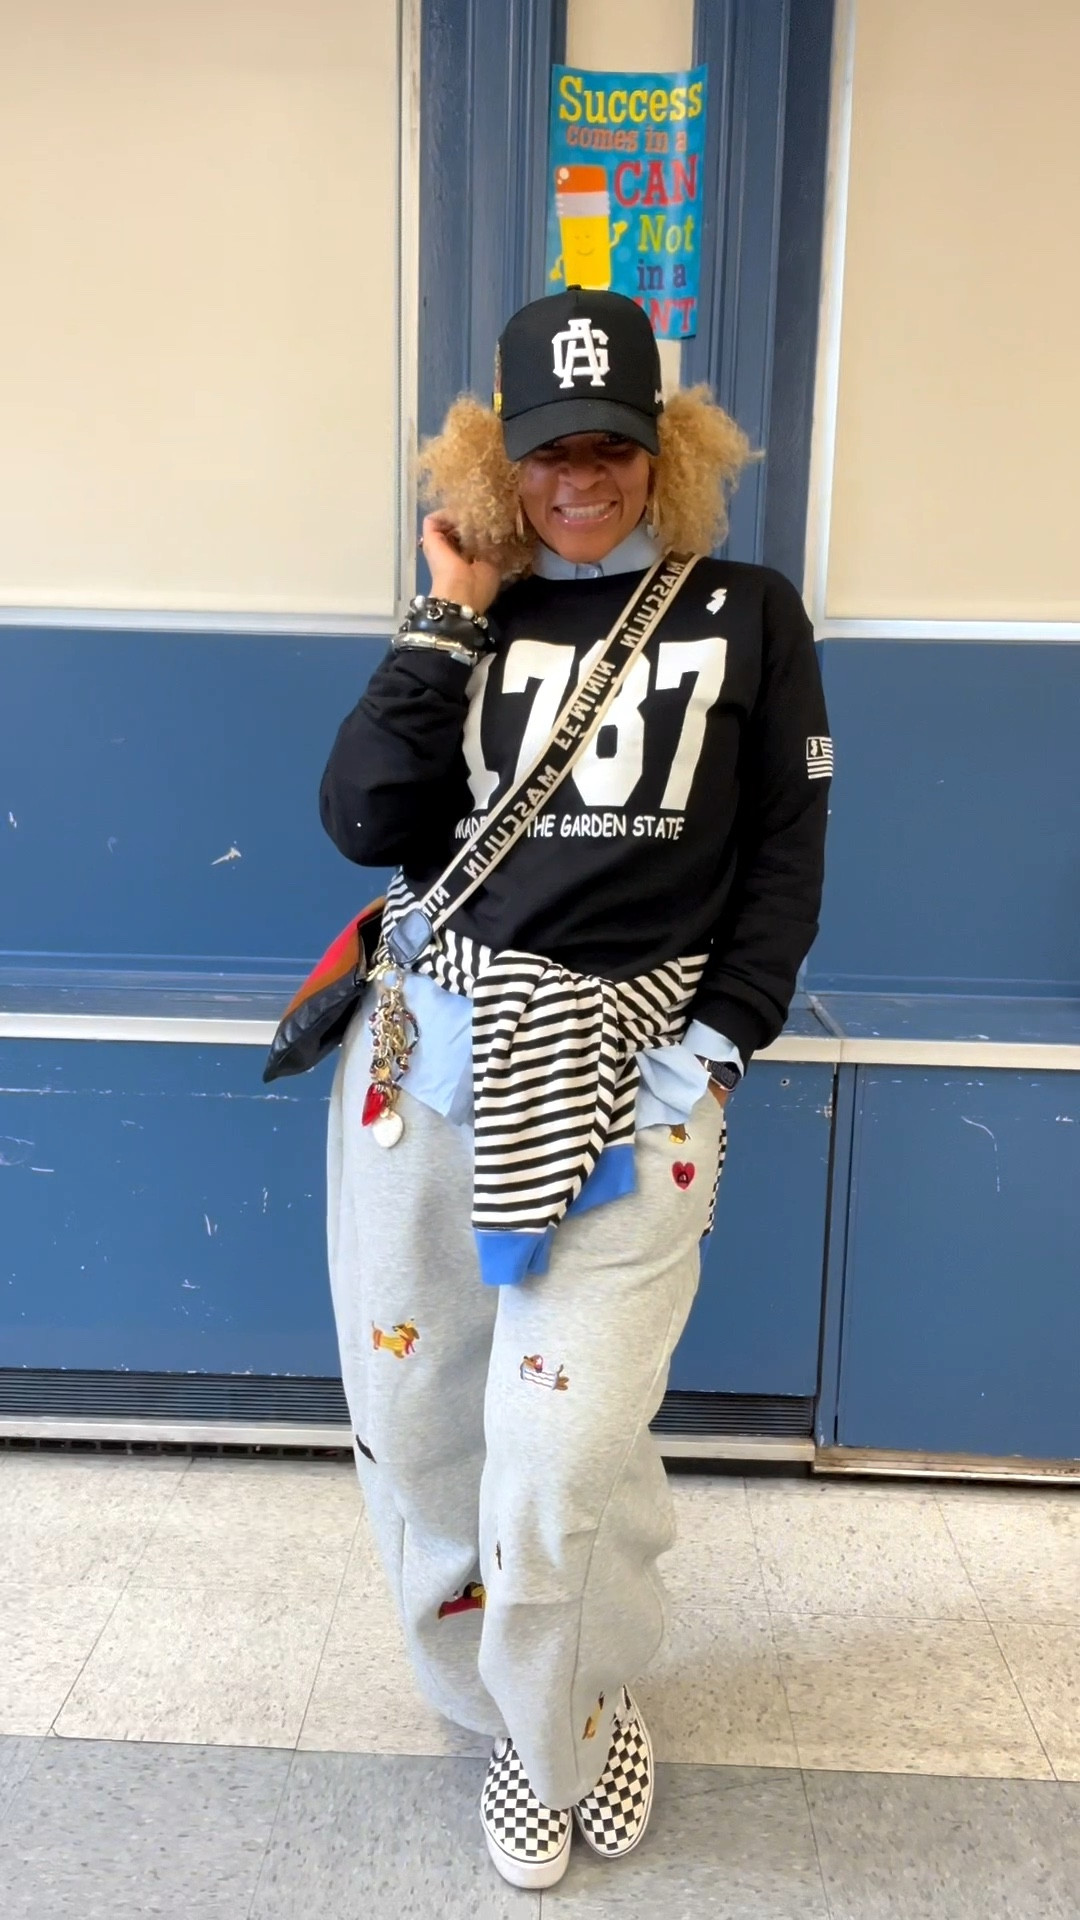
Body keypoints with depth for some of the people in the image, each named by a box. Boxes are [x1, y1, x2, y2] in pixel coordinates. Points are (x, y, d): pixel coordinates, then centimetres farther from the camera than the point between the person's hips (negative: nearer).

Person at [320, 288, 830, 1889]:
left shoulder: (746, 614, 5)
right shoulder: (469, 616, 10)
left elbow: (788, 856, 4)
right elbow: (364, 822, -4)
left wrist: (712, 1046, -5)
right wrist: (451, 618, -5)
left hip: (628, 1074, -3)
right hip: (429, 1049, 3)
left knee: (560, 1456, -7)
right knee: (408, 1415, 10)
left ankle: (570, 1731, 27)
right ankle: (507, 1707, 38)